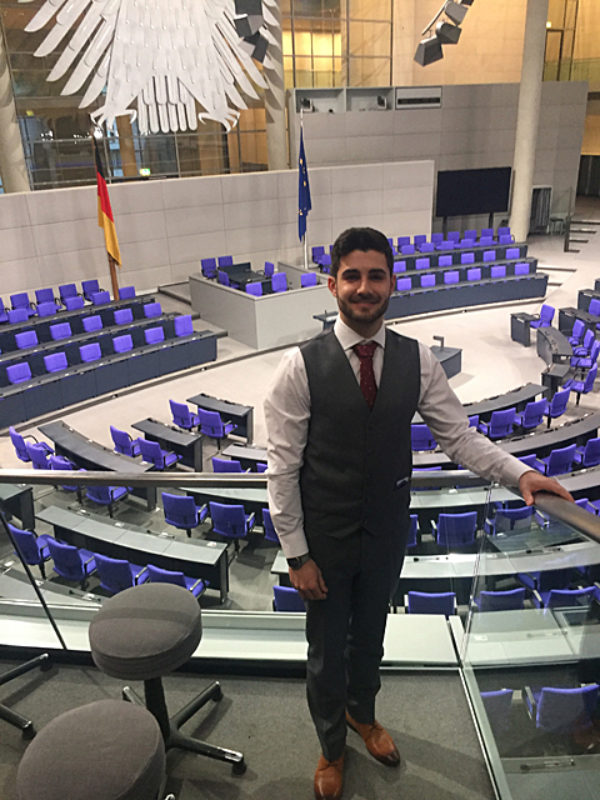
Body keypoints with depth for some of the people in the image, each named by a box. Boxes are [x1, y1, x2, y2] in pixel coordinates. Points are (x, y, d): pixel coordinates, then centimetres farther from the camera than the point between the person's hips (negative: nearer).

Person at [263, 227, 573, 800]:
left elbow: (459, 436, -3)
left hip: (386, 534, 3)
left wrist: (518, 474, -19)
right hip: (324, 537, -2)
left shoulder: (417, 361, -9)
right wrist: (296, 553, -13)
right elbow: (282, 467, -15)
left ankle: (362, 714, 60)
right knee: (327, 647, 19)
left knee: (370, 634, 27)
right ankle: (331, 747, 50)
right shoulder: (302, 366, -19)